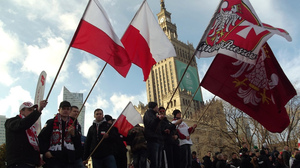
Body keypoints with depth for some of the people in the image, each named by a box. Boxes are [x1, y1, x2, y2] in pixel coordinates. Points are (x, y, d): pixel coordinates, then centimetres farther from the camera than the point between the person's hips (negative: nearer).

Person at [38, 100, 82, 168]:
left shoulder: (73, 124, 12)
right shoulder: (51, 122, 3)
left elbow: (78, 144, 11)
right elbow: (41, 138, -1)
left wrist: (73, 134, -6)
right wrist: (45, 152, -10)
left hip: (69, 160, 4)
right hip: (53, 159, -3)